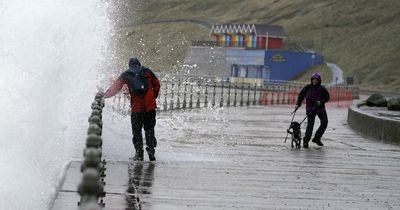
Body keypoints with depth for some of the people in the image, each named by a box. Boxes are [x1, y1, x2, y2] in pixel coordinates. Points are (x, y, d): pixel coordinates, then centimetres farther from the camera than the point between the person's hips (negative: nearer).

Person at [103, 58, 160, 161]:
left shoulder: (126, 75, 6)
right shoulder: (147, 72, 8)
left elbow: (115, 87, 6)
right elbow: (156, 84, 12)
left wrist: (104, 95, 13)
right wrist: (154, 96, 22)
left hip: (136, 107, -1)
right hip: (150, 106, 1)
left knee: (137, 131, 8)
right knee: (149, 129, 11)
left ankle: (139, 153, 5)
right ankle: (151, 150, 3)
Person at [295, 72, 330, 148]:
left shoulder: (322, 88, 0)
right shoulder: (307, 87, 0)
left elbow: (327, 97, 5)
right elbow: (301, 95, 10)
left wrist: (321, 102, -12)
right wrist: (298, 104, 2)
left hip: (320, 108, 2)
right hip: (310, 108, -2)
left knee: (324, 123, -3)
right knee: (310, 124, -10)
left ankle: (316, 138, 13)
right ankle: (305, 141, -3)